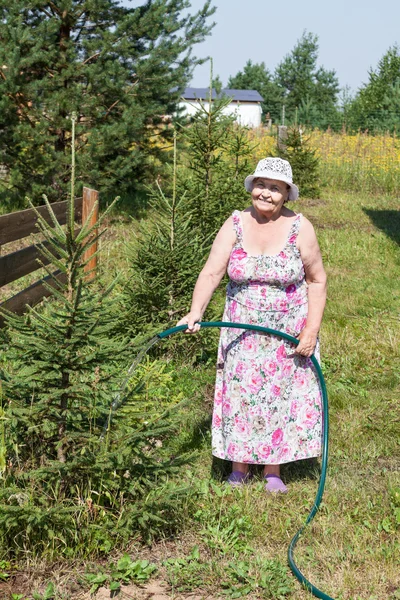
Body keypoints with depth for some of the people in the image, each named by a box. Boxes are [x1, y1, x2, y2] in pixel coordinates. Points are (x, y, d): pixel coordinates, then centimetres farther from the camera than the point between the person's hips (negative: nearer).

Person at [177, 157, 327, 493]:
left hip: (289, 335, -1)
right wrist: (196, 311, -32)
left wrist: (311, 331, -10)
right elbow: (211, 273, -15)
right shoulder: (235, 225, -7)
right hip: (243, 333, 1)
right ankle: (239, 469, 21)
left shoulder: (300, 229, -9)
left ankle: (273, 471, 21)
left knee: (282, 397, 6)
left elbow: (317, 280, -3)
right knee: (241, 396, 5)